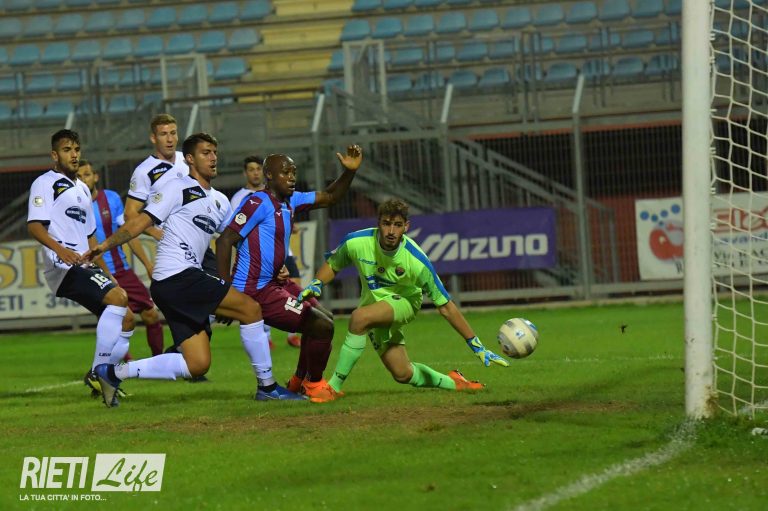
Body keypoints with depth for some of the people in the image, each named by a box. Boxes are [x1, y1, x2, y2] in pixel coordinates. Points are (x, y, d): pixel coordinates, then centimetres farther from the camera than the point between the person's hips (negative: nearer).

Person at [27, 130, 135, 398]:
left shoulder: (82, 189, 25)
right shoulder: (45, 184, -2)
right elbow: (34, 225, -15)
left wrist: (107, 275, 25)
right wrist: (59, 248, -32)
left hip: (86, 267, 9)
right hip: (63, 266, -9)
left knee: (126, 318, 4)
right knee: (117, 298, -26)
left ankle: (103, 376, 8)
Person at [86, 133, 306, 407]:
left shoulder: (219, 203, 22)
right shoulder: (179, 188, -1)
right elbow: (143, 221, -5)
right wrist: (108, 243, -15)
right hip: (177, 277, -9)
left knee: (197, 365, 2)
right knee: (250, 309, -13)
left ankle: (114, 373, 6)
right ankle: (267, 386, -5)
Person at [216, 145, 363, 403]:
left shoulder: (290, 200, 11)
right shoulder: (258, 203, -17)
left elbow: (329, 197, 22)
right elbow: (225, 240, -20)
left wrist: (349, 171, 3)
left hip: (274, 282, 11)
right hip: (256, 291, -11)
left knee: (324, 318, 22)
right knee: (322, 326, -10)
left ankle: (299, 381, 32)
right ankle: (314, 384, 12)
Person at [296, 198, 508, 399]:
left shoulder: (417, 261, -27)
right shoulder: (357, 242, -21)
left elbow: (445, 306, -21)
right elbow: (332, 265, 2)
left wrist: (476, 345, -21)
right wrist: (316, 284, -20)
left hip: (403, 302, -4)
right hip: (374, 304, 4)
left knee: (360, 317, -35)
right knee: (403, 375, 1)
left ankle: (334, 386, -25)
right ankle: (451, 382, 31)